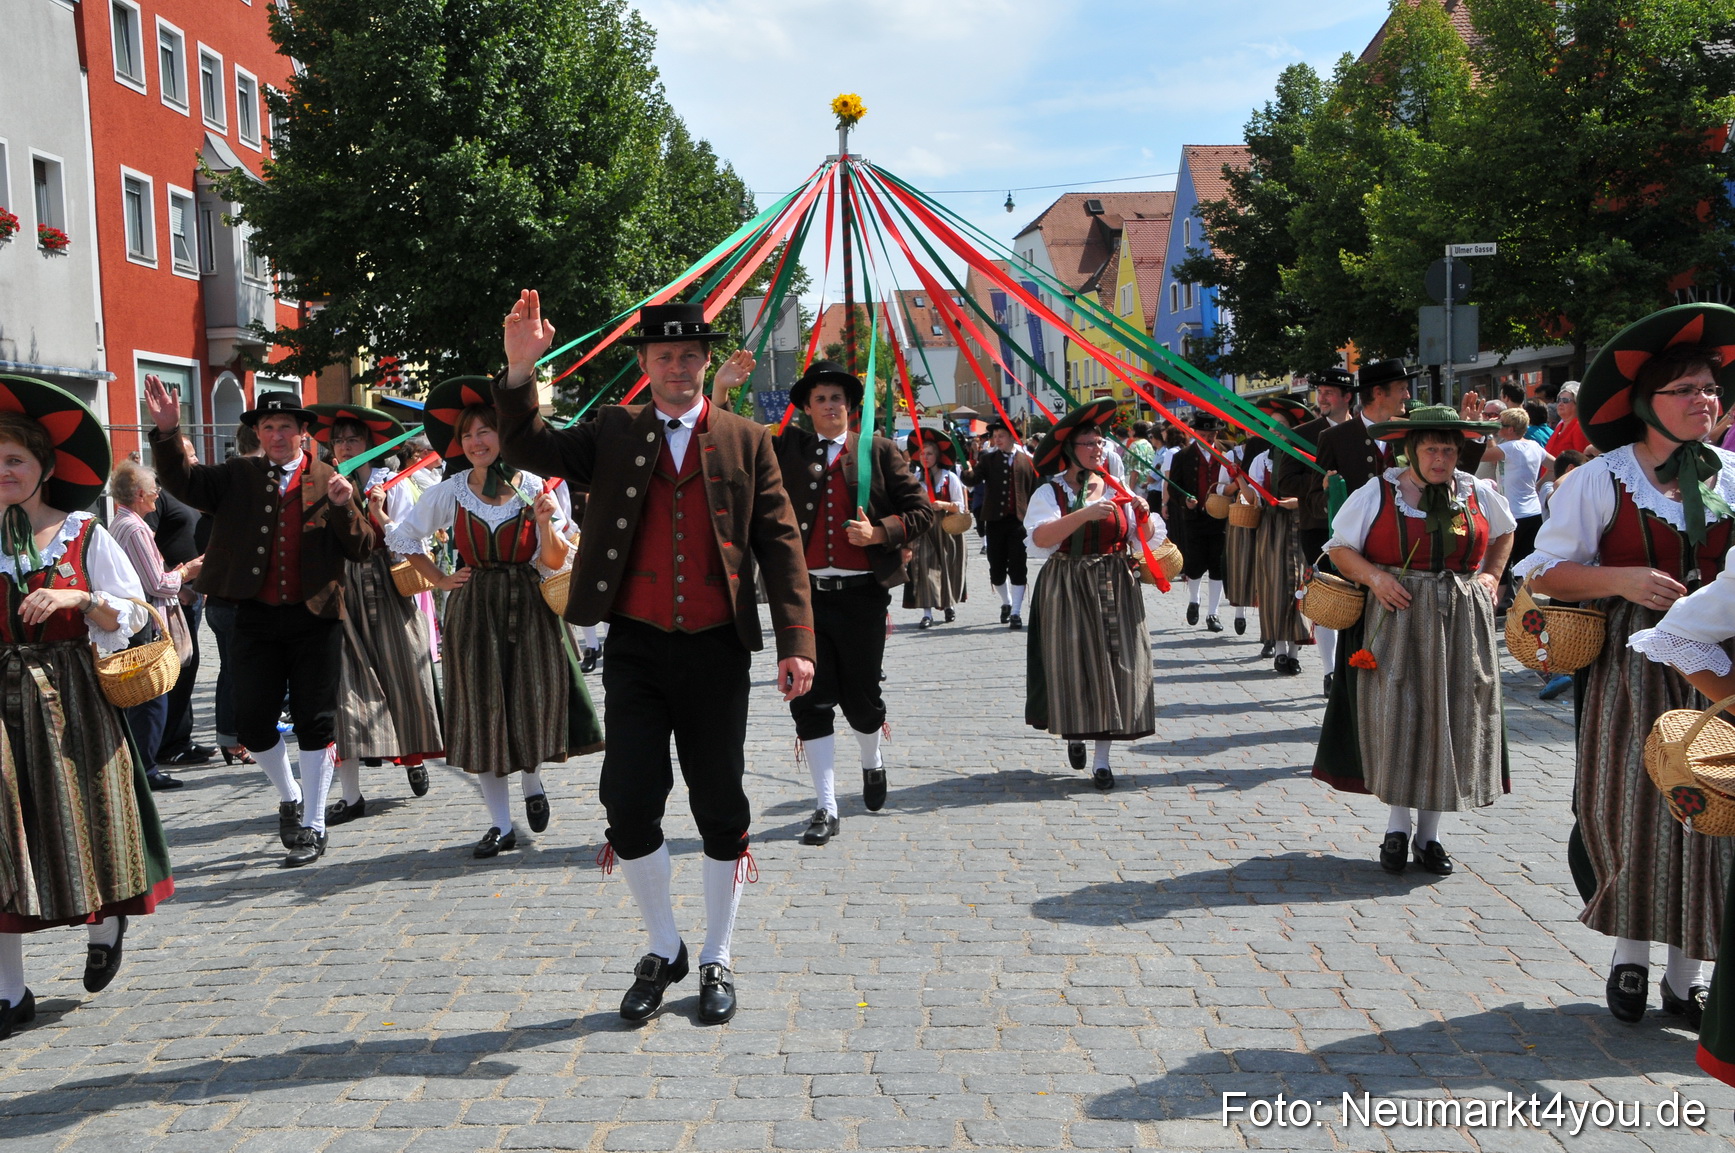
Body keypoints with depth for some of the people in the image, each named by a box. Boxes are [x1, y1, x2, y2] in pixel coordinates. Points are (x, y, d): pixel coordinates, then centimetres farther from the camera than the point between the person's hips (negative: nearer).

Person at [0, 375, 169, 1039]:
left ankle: (105, 927, 36)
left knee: (82, 818, 6)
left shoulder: (84, 535, 1)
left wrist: (80, 597, -15)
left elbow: (135, 614, 0)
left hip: (70, 695, -1)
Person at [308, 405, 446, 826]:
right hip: (343, 593, 1)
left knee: (402, 677, 5)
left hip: (387, 592, 0)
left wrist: (381, 516, -15)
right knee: (346, 685, -6)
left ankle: (413, 757, 35)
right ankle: (350, 795, -3)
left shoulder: (393, 484, 5)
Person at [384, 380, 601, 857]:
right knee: (482, 710, 2)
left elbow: (555, 563, -5)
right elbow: (402, 536, 14)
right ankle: (500, 824, 12)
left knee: (535, 702, -2)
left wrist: (545, 523, -22)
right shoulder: (450, 492, 1)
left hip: (530, 607, -1)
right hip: (473, 611, 1)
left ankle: (532, 783, 31)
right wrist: (441, 580, 7)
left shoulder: (537, 488, -3)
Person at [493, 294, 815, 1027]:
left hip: (716, 651, 0)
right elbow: (527, 448, -3)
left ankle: (716, 961, 25)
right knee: (629, 802, -1)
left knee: (720, 808, 7)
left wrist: (795, 644, -8)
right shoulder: (613, 435, 8)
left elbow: (781, 545, 1)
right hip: (636, 649, 1)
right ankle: (663, 950, 22)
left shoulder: (746, 442, 5)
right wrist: (520, 368, -18)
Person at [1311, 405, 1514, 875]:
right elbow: (1339, 547, 1)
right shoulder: (1377, 493, -2)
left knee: (1450, 720, 4)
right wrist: (1374, 576, -16)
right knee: (1397, 717, -5)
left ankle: (1429, 833, 15)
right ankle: (1397, 828, 9)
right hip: (1397, 619, -3)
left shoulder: (1478, 493, 7)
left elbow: (1504, 532, 26)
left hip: (1461, 620, 3)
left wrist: (1490, 575, 10)